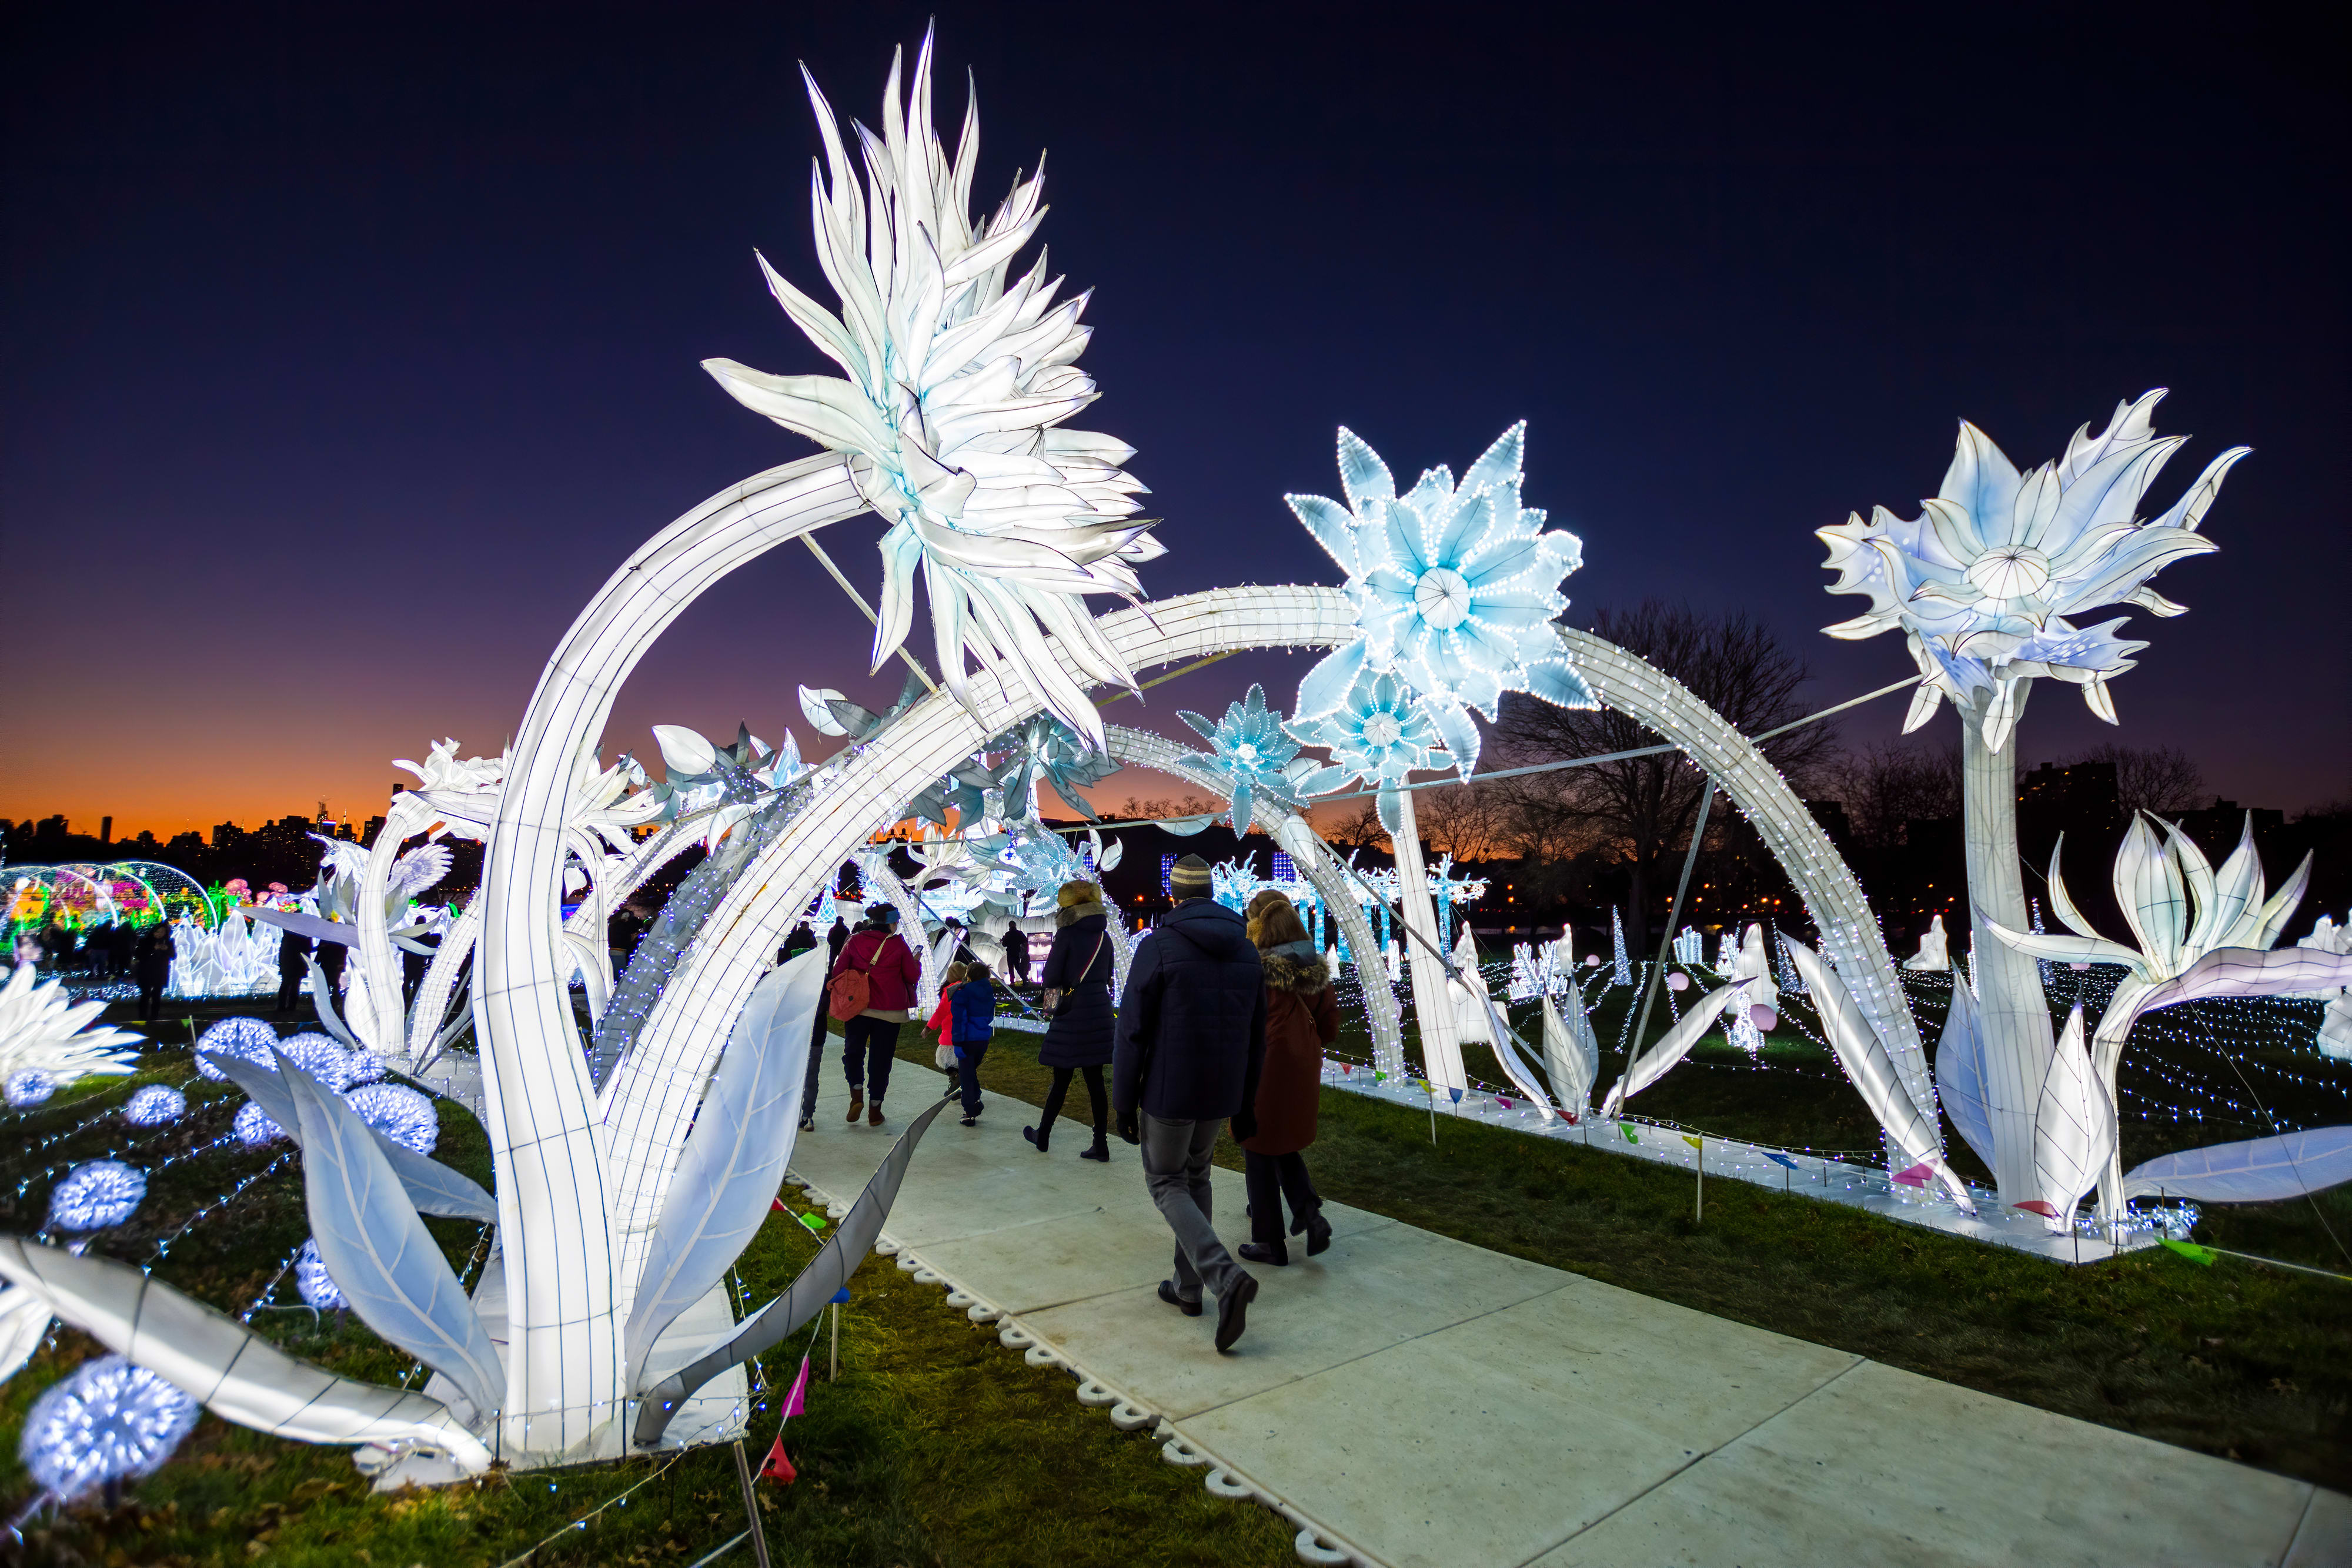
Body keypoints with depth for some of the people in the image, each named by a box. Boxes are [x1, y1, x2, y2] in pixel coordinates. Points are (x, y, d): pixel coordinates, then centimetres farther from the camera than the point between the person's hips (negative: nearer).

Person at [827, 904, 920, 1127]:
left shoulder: (854, 941, -1)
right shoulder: (898, 944, -5)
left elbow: (837, 973, 1)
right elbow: (913, 977, 0)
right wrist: (916, 962, 19)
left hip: (858, 1008, 1)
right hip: (890, 1012, -1)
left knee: (853, 1051, 17)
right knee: (881, 1058, 9)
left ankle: (857, 1093, -4)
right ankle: (875, 1108, 11)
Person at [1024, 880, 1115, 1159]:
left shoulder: (1067, 935, -10)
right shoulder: (1104, 937, 6)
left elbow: (1050, 979, -9)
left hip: (1071, 1014, -4)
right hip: (1100, 1011, 5)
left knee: (1061, 1079, 6)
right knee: (1095, 1080, 8)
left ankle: (1042, 1136, 23)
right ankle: (1101, 1144, 9)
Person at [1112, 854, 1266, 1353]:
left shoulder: (1157, 947, -14)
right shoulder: (1246, 950, 3)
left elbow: (1133, 1032, -14)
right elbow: (1255, 1038, 8)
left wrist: (1123, 1102, -5)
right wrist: (1246, 1104, 16)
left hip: (1169, 1091, -5)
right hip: (1221, 1093, 6)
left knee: (1166, 1184, 10)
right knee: (1195, 1175, 23)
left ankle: (1227, 1277, -9)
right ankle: (1188, 1286, 29)